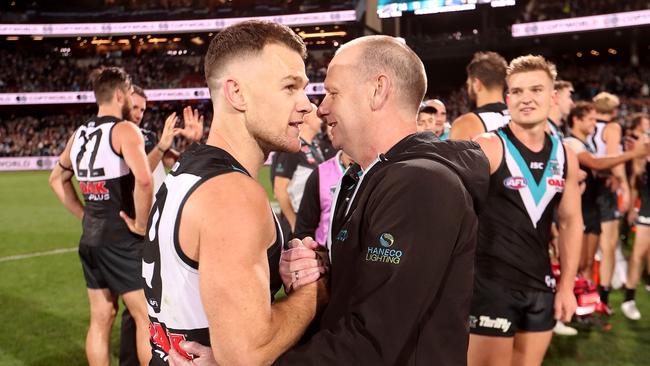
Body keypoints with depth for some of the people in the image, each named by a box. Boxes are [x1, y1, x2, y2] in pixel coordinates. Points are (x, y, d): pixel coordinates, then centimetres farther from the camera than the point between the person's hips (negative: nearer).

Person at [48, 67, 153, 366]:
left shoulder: (79, 135, 11)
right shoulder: (125, 130, -13)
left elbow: (56, 179, 23)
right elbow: (143, 179, -29)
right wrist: (141, 223, -17)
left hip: (91, 239, 8)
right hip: (122, 240, -8)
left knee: (100, 319, 15)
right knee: (147, 319, 1)